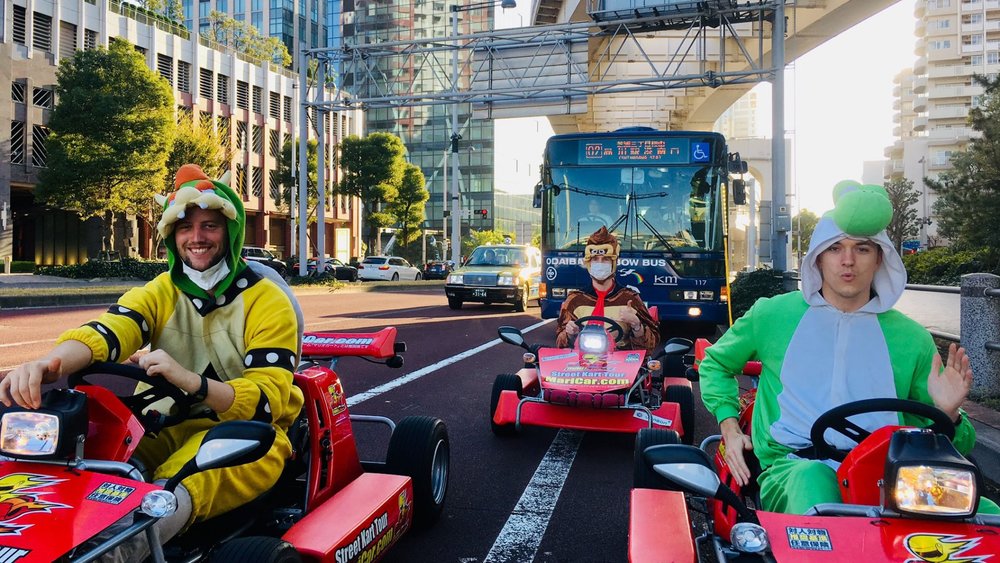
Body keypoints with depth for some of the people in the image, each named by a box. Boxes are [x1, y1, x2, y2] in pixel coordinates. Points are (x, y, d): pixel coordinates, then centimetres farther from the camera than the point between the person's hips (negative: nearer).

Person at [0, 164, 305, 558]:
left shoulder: (268, 302, -5)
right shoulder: (161, 292, 7)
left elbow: (267, 401, -15)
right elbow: (106, 331, -15)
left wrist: (190, 380, -33)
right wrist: (49, 363, -39)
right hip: (169, 429, 5)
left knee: (170, 496, -37)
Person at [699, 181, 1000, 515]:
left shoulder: (910, 337, 15)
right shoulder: (773, 315, 11)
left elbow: (949, 447, 20)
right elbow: (715, 363, 25)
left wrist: (947, 413, -5)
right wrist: (730, 428, 10)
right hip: (792, 468, -2)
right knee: (811, 478, -40)